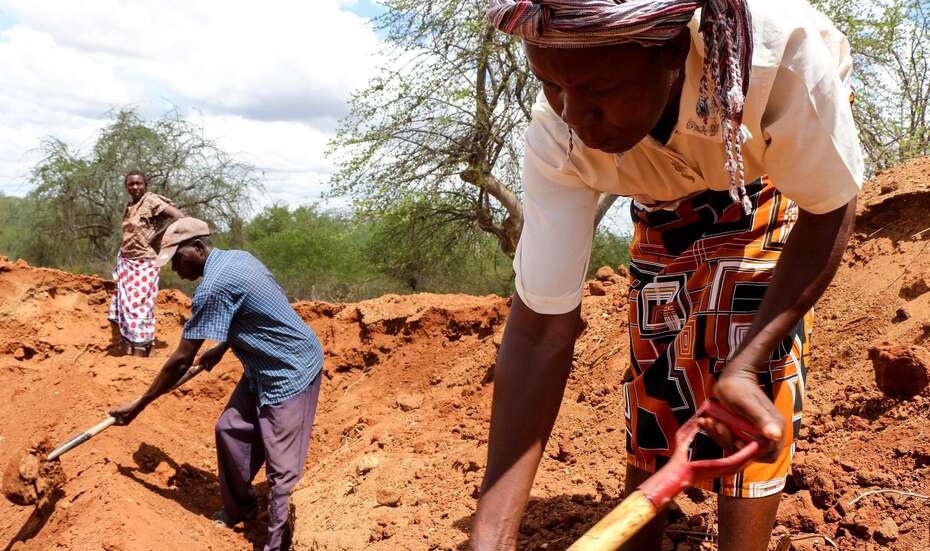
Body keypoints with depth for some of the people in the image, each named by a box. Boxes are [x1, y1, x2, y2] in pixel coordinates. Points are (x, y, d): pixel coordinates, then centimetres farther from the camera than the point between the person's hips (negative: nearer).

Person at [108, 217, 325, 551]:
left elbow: (181, 361, -18)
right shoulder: (236, 258, 4)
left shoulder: (213, 287, -24)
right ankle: (240, 508, 33)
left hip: (291, 372, -10)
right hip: (265, 366, 10)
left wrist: (138, 405, -9)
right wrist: (220, 350, 27)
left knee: (279, 466, -3)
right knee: (230, 430, 16)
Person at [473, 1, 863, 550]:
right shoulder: (557, 135, -34)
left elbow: (830, 211, -26)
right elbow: (541, 327, -32)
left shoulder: (782, 44, -43)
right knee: (656, 353, -3)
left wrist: (746, 366, -40)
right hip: (669, 200, 2)